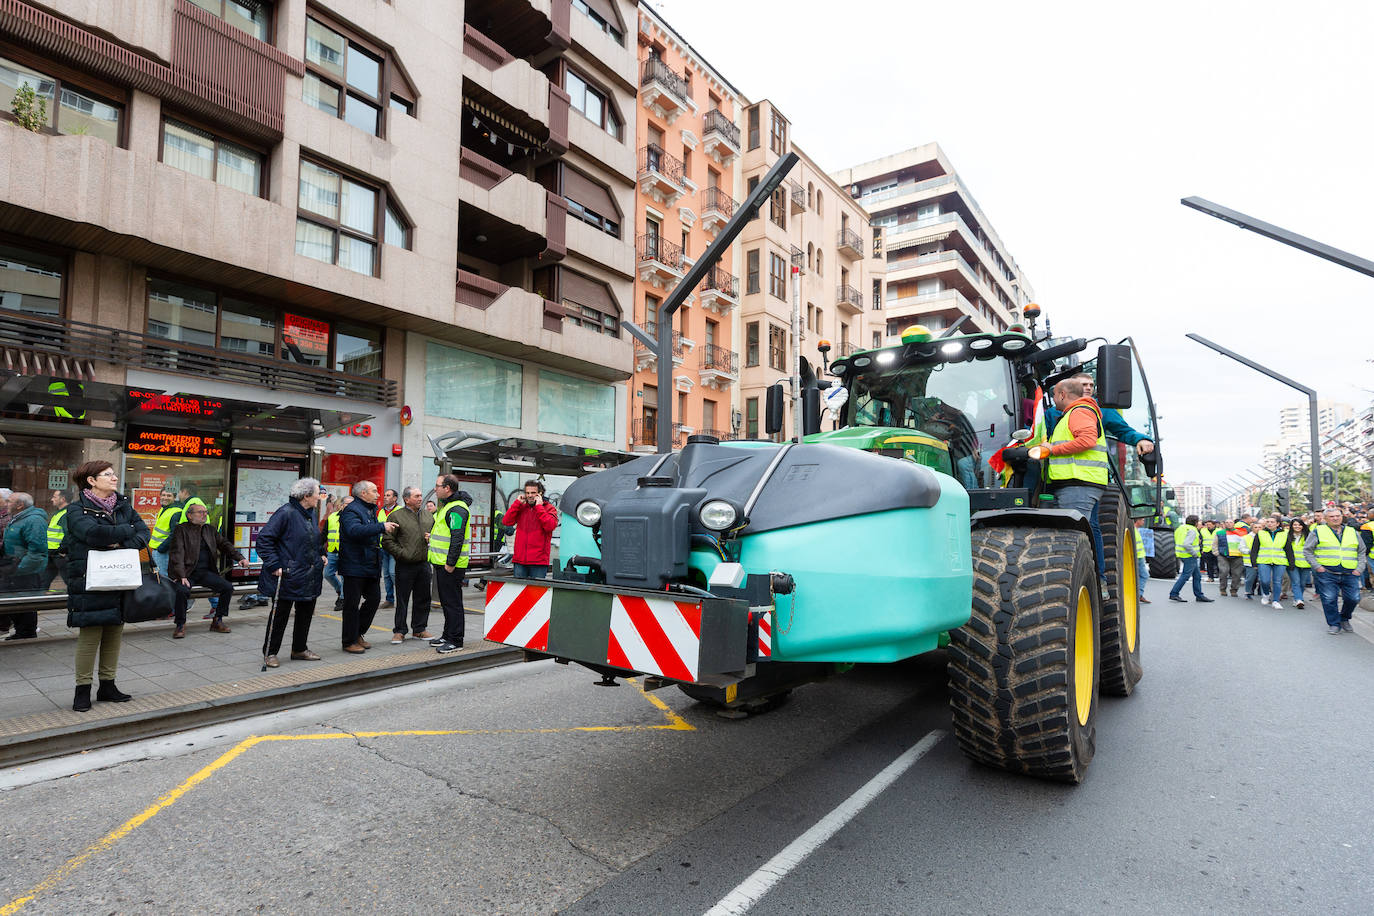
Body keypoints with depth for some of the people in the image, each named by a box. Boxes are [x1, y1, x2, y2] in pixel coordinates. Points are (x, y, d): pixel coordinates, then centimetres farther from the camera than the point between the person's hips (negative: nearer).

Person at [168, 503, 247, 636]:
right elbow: (177, 554, -10)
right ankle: (180, 625, -11)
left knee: (228, 587, -12)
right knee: (183, 590, -33)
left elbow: (225, 545, 16)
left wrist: (240, 558, -2)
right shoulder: (181, 530, -1)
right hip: (186, 572, -5)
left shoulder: (210, 530, 17)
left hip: (205, 572, 5)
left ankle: (217, 621, 4)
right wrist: (182, 576, -21)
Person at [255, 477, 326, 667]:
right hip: (289, 577, -8)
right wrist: (274, 566, -20)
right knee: (280, 615, 4)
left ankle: (299, 649, 30)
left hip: (310, 576, 8)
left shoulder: (311, 513, 10)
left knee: (306, 613, 15)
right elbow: (264, 538, -19)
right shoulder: (286, 513, -17)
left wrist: (321, 555, 16)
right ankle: (270, 653, 19)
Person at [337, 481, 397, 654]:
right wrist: (382, 527, -35)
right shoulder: (351, 510, -13)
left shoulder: (371, 510, 18)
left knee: (374, 598, 11)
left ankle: (358, 634, 26)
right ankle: (349, 642, 10)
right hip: (354, 566, -9)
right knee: (352, 604, 0)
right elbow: (355, 530, -33)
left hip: (370, 566, 9)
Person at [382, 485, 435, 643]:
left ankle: (419, 629, 23)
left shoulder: (428, 515, 12)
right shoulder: (396, 516, -5)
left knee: (423, 599, 11)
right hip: (405, 566, -5)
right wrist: (403, 554, -13)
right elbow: (387, 541, -8)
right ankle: (399, 631, 14)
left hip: (424, 564, 5)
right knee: (402, 600, 3)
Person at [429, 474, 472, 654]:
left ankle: (455, 641, 2)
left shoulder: (457, 509, -18)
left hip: (451, 566, -11)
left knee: (452, 602, -5)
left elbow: (457, 538, -24)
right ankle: (448, 636, 27)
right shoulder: (447, 506, 17)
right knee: (446, 601, 17)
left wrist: (450, 563, -24)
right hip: (442, 564, 11)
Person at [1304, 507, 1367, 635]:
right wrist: (1316, 566, -5)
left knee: (1353, 599, 1)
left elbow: (1362, 552, 19)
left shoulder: (1353, 532, 14)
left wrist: (1360, 568, 6)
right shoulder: (1318, 531, 3)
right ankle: (1334, 624, 9)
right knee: (1329, 600, -5)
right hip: (1326, 573, -3)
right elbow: (1307, 551, 4)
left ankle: (1344, 619, 26)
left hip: (1350, 574, 3)